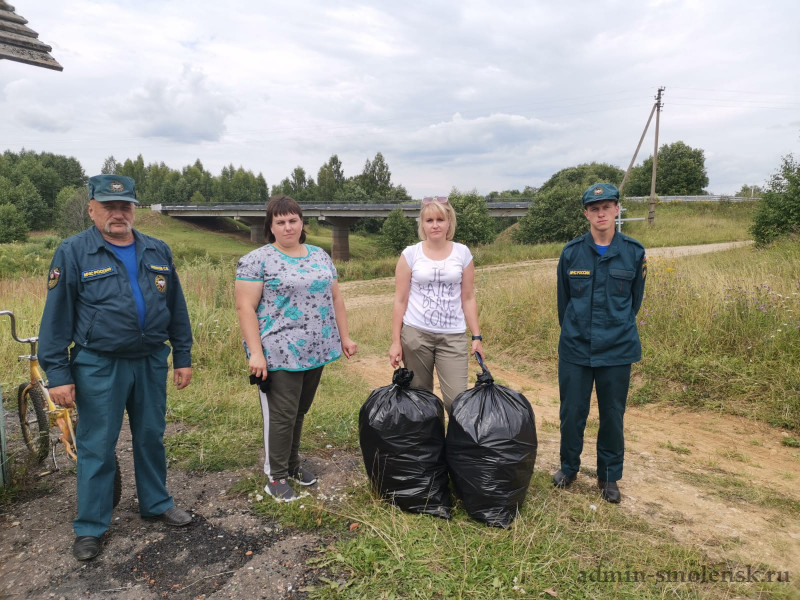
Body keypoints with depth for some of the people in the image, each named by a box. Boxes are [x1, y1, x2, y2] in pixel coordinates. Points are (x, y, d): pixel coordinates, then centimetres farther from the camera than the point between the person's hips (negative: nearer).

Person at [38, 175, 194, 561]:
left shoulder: (157, 251, 6)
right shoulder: (73, 253, -6)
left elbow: (176, 309, 9)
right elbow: (57, 317, -6)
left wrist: (183, 357, 7)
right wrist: (57, 375, -9)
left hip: (151, 362, 4)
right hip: (99, 367, -3)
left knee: (151, 438, 16)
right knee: (96, 447, 7)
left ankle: (156, 503, 35)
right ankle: (90, 527, 24)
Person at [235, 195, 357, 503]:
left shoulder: (320, 256, 11)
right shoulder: (256, 260, -7)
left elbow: (335, 298, 15)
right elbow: (245, 308, -11)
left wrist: (344, 336, 11)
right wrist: (255, 353, -16)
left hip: (316, 351, 6)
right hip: (280, 354, -5)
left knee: (300, 411, 16)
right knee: (282, 415, 1)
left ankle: (292, 463, 34)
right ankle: (276, 477, 18)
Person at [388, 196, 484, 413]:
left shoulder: (462, 253, 3)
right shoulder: (410, 254, 0)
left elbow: (468, 299, 6)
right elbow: (400, 301, 1)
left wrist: (477, 336, 2)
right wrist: (395, 342, -2)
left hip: (453, 336, 0)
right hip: (415, 334, 0)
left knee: (457, 398, -7)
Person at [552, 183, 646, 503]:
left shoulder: (634, 252, -2)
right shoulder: (571, 252, -2)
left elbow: (635, 299, 9)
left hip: (617, 350, 0)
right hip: (575, 348, 0)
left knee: (613, 415, 9)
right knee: (572, 412, 8)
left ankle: (609, 476, 29)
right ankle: (569, 467, 31)